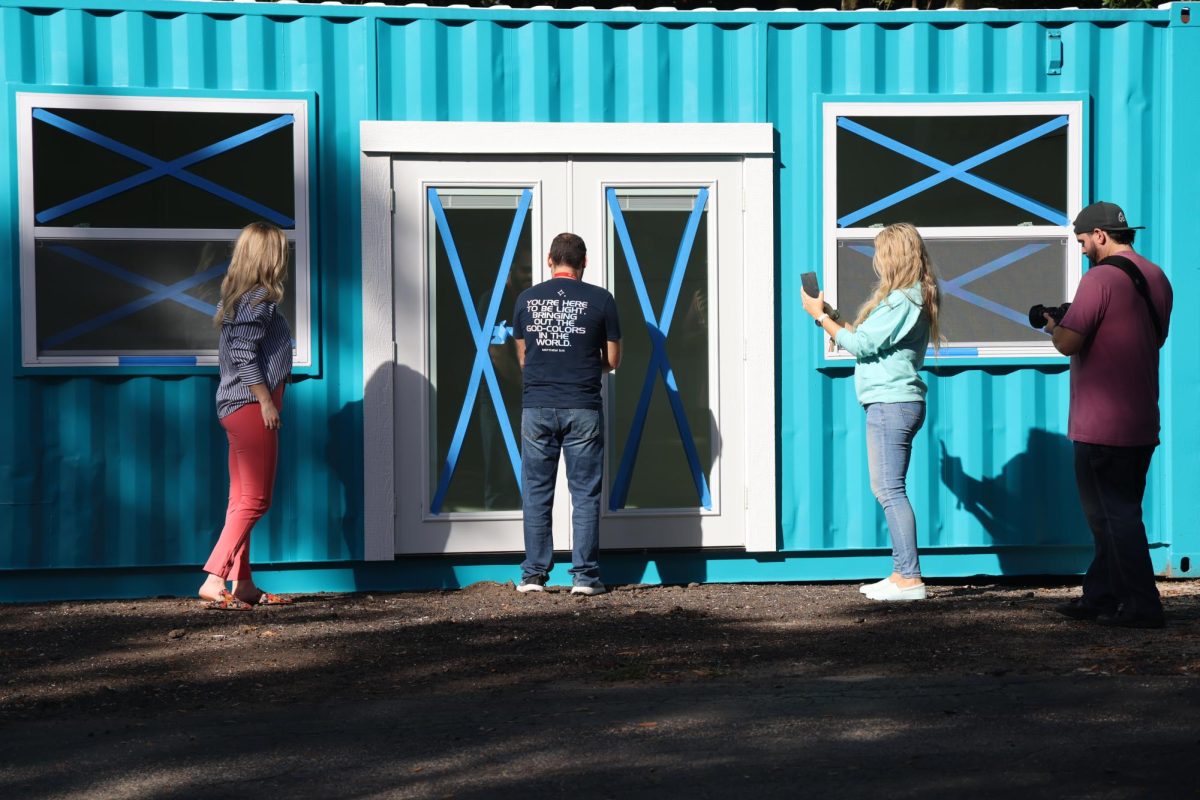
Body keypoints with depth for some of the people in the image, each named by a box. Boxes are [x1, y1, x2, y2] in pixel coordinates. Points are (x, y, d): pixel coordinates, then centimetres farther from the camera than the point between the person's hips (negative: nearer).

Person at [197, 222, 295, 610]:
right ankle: (214, 580, -15)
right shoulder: (260, 300, -12)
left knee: (241, 500, 11)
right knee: (255, 500, -9)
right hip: (251, 406, -10)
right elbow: (245, 355, -19)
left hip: (236, 406, 10)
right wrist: (266, 401, -17)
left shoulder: (237, 298, 16)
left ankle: (243, 585, 16)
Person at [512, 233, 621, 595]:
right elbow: (612, 360, 5)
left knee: (536, 493, 8)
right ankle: (585, 575, 3)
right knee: (585, 493, 3)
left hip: (537, 406, 2)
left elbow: (522, 357, 14)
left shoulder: (527, 298, 5)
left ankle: (534, 574, 9)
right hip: (583, 408, -2)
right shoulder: (600, 299, -1)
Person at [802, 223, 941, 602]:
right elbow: (869, 339, 17)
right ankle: (901, 573, 16)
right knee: (888, 489, 13)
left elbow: (861, 344, -16)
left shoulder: (901, 301, -15)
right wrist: (831, 316, 15)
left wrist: (820, 316, -6)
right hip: (895, 403, 11)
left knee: (890, 489, -10)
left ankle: (910, 579, -11)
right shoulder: (910, 298, 17)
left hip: (891, 404, -11)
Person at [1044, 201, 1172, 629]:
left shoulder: (1101, 278, -16)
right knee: (1117, 513, 15)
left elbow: (1067, 344, -19)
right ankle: (1099, 597, 22)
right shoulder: (1157, 277, 11)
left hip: (1103, 425, -9)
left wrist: (1053, 325, 4)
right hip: (1142, 422, 9)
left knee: (1113, 516, -3)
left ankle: (1141, 606, -2)